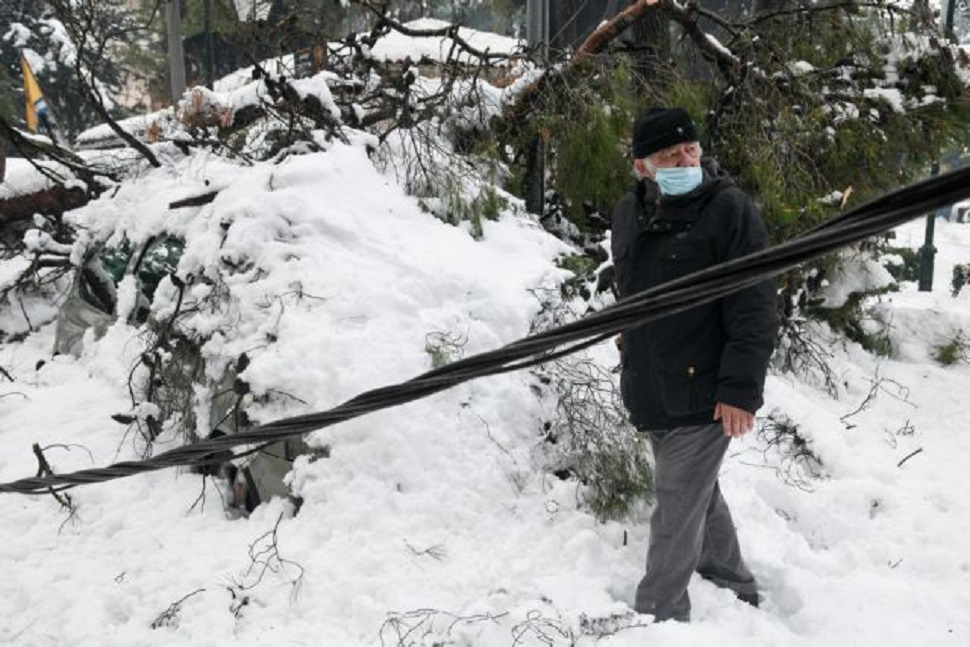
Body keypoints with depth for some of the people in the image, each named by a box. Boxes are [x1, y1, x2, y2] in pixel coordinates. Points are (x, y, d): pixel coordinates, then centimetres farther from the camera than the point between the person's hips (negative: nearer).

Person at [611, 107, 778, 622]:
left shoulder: (729, 209, -13)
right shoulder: (629, 213, 6)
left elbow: (754, 309, -16)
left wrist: (741, 389, -20)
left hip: (703, 394, -7)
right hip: (652, 391, 7)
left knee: (677, 513, -1)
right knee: (700, 496, 22)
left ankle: (658, 617, 14)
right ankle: (733, 586, 43)